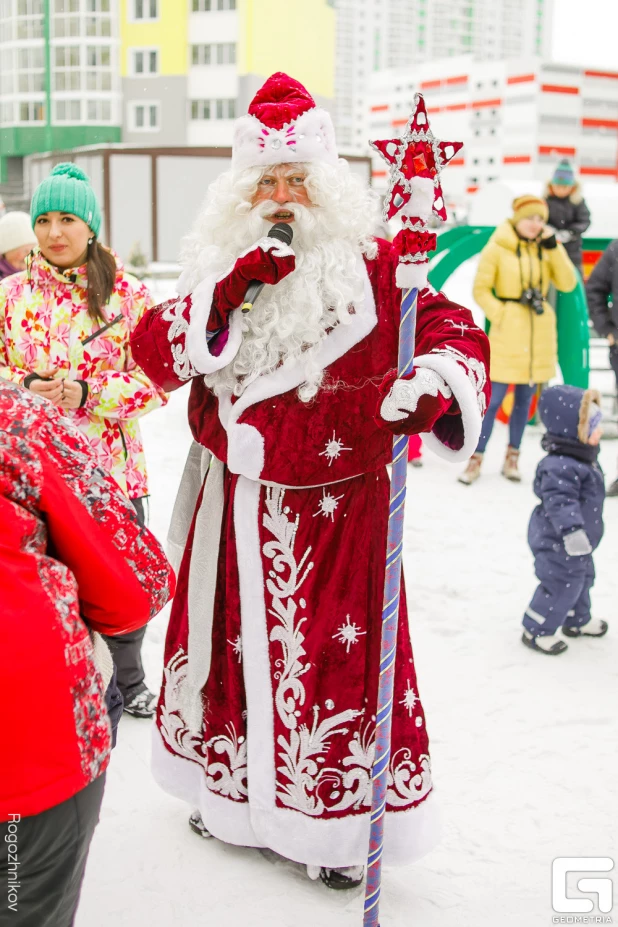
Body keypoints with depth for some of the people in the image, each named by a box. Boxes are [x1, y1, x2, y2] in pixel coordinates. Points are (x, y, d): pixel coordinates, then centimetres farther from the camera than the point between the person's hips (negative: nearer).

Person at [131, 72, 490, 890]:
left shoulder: (369, 264, -5)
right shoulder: (220, 260, 5)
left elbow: (458, 336, -10)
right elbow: (155, 354, -6)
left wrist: (430, 388, -33)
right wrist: (230, 288, -20)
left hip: (337, 512, -3)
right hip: (236, 511, 4)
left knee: (337, 661, 1)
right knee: (231, 644, 17)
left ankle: (340, 825, 24)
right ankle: (232, 794, 41)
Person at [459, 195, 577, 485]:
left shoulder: (547, 247, 7)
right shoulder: (497, 248, -6)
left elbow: (568, 284, -3)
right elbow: (480, 289, -4)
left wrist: (554, 248, -10)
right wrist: (499, 315, -13)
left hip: (539, 335, 4)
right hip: (507, 333, -4)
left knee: (525, 399, 10)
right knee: (494, 399, -5)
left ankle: (512, 456, 22)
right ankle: (475, 459, 5)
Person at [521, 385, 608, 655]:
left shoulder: (583, 457, 6)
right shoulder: (561, 467, -31)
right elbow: (560, 503, -37)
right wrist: (572, 530, -43)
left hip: (578, 545, 11)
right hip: (558, 544, -11)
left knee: (581, 578, 25)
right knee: (560, 585, -2)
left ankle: (578, 620, 46)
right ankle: (536, 631, 14)